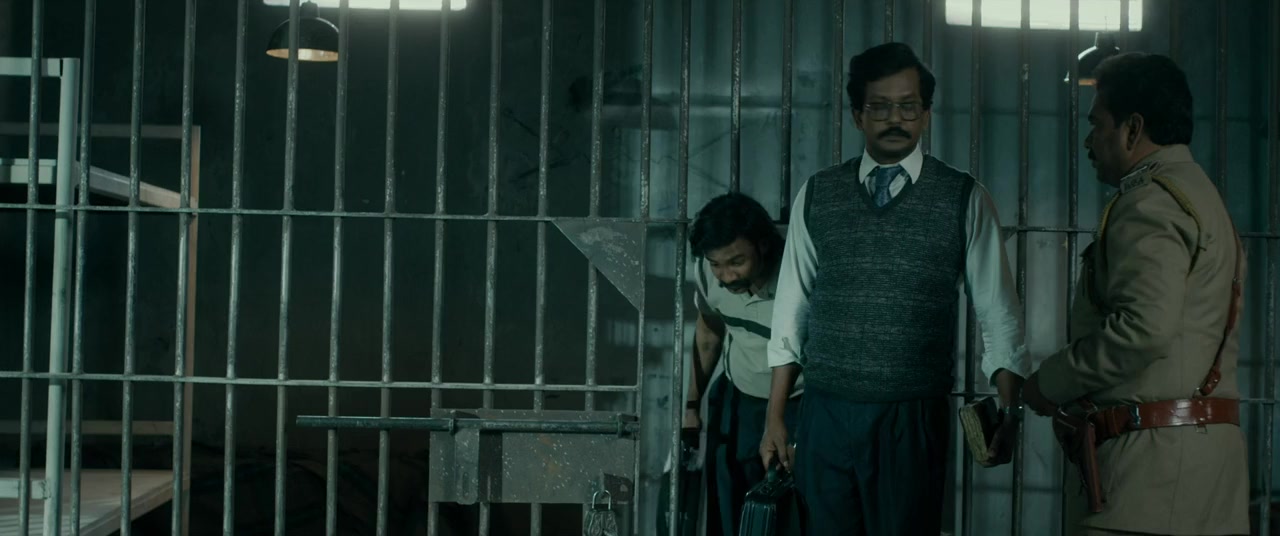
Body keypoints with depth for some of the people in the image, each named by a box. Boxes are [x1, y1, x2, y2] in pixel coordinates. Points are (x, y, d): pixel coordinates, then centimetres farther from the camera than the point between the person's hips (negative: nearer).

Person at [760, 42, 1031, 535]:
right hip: (826, 414, 2)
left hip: (914, 419, -2)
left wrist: (1007, 411, -10)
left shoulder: (964, 200, 1)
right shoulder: (817, 196, 6)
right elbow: (791, 310, 9)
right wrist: (774, 419, 7)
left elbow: (999, 314, 1)